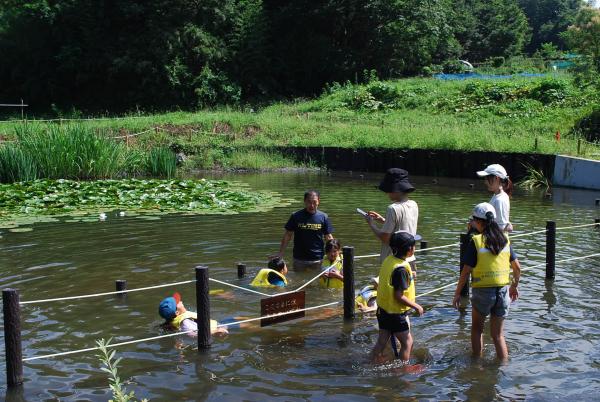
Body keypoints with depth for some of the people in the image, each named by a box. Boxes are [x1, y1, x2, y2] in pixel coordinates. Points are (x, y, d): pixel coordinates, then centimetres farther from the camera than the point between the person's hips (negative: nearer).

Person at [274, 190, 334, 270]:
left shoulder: (323, 217, -1)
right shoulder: (296, 216, -3)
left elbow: (328, 237, 4)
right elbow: (288, 235, 1)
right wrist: (280, 252, -3)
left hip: (317, 260, 0)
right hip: (299, 259, 0)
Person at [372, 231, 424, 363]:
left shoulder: (388, 260, 0)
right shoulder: (401, 268, -24)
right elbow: (399, 296, -24)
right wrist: (416, 306, -14)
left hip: (383, 309, 8)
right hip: (396, 313, -8)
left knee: (381, 341, 16)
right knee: (407, 342, 8)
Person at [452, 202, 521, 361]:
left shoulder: (476, 241, -11)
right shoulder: (504, 240, 2)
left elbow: (466, 272, -11)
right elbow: (517, 267, 7)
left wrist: (457, 293, -2)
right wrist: (515, 286, 23)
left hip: (483, 291, -4)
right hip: (503, 291, 4)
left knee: (477, 329, 20)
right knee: (498, 334, 13)